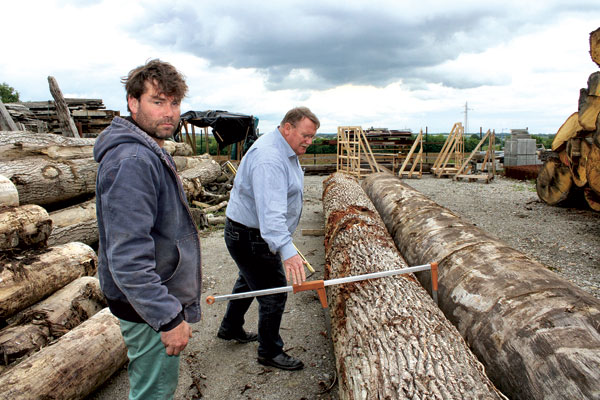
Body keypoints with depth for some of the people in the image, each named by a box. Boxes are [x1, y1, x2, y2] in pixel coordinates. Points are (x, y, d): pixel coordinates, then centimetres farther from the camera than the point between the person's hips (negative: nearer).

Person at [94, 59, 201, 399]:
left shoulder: (152, 153, 9)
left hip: (164, 292, 10)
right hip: (148, 308, -10)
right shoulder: (131, 161, -26)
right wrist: (168, 318, -26)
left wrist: (186, 266, 24)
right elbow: (127, 257, -31)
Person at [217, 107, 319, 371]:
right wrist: (286, 250, -51)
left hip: (257, 234, 11)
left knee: (249, 281, 27)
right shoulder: (269, 159, -29)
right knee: (274, 292, -2)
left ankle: (230, 328, 49)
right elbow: (271, 209, -42)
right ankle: (270, 352, 19)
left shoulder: (286, 151, 7)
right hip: (250, 237, -11)